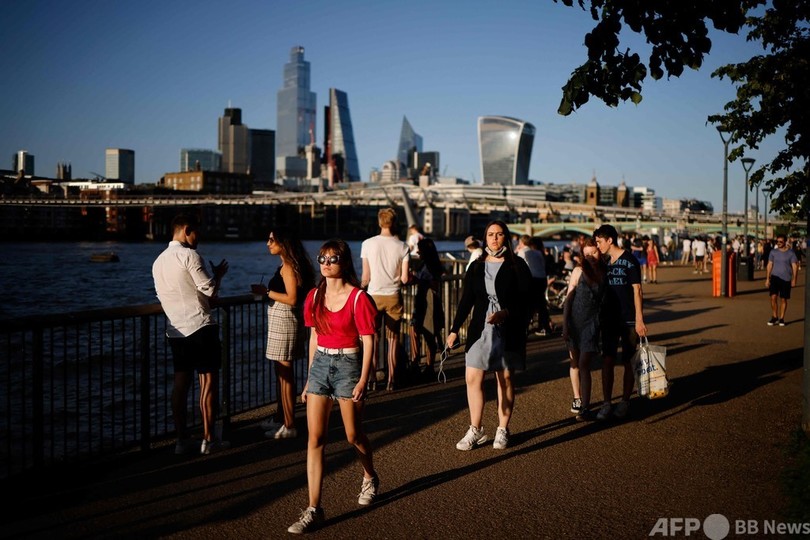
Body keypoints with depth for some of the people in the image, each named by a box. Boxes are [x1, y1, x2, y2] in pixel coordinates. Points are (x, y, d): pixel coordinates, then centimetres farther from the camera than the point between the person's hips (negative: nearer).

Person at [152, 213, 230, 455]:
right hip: (200, 326, -7)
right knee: (209, 382, 0)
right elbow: (210, 290, -13)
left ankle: (182, 440, 13)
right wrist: (218, 274, 5)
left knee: (180, 383, 9)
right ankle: (209, 439, 3)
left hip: (175, 330, 7)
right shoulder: (190, 255, -11)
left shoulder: (158, 261, 13)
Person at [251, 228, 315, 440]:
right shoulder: (287, 265, 15)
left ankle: (289, 426, 0)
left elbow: (292, 298, -22)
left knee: (285, 373, -6)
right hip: (280, 320, 10)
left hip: (284, 320, -10)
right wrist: (266, 291, 18)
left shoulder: (288, 266, -14)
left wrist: (267, 292, -16)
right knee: (281, 372, 18)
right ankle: (280, 417, 30)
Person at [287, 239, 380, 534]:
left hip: (348, 365, -4)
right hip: (320, 364, 5)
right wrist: (310, 378, 14)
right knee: (315, 438, -2)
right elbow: (314, 337, 13)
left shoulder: (358, 298, -10)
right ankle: (314, 509, 2)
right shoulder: (314, 297, 6)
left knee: (353, 435, 10)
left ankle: (370, 477, 42)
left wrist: (363, 380, -18)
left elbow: (368, 342, -10)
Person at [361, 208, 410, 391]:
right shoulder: (402, 246, -5)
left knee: (372, 338, 10)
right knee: (393, 339, 9)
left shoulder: (368, 244, -6)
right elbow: (404, 279, -6)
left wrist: (362, 286, 16)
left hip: (374, 295, 0)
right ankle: (391, 380, 12)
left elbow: (366, 277, -3)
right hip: (393, 296, 0)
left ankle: (372, 379, 12)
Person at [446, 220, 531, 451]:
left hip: (508, 331, -3)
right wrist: (454, 329, 6)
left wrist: (505, 313, -23)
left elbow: (525, 300, -6)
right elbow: (466, 301, 10)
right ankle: (475, 430, 9)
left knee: (505, 379, 5)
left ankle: (502, 430, 17)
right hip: (480, 330, 3)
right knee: (472, 378, -3)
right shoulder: (476, 267, 9)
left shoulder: (516, 266, -1)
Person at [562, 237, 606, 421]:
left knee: (584, 364, -9)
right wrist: (564, 325, -6)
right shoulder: (579, 271, -1)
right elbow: (568, 299, -1)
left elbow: (606, 299, 11)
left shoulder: (605, 273, 3)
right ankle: (577, 399, 28)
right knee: (575, 363, 11)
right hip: (574, 321, 1)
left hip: (591, 323, -1)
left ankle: (585, 407, -8)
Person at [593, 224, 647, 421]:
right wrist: (600, 317, 13)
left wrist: (639, 319, -16)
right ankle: (606, 403, 3)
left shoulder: (629, 261, -10)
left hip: (629, 320, -5)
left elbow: (637, 290, -12)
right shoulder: (604, 262, 9)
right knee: (607, 360, -1)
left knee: (628, 362, 5)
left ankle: (624, 401, 15)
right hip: (610, 319, 5)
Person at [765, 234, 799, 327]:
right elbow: (769, 265, 8)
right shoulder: (773, 252, 5)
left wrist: (794, 279, -7)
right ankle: (774, 317, 4)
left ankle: (781, 318, 15)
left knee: (783, 299, 4)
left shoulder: (791, 253, 0)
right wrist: (767, 279, 4)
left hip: (786, 279, -1)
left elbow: (794, 266, 0)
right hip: (775, 277, 1)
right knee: (773, 297, -10)